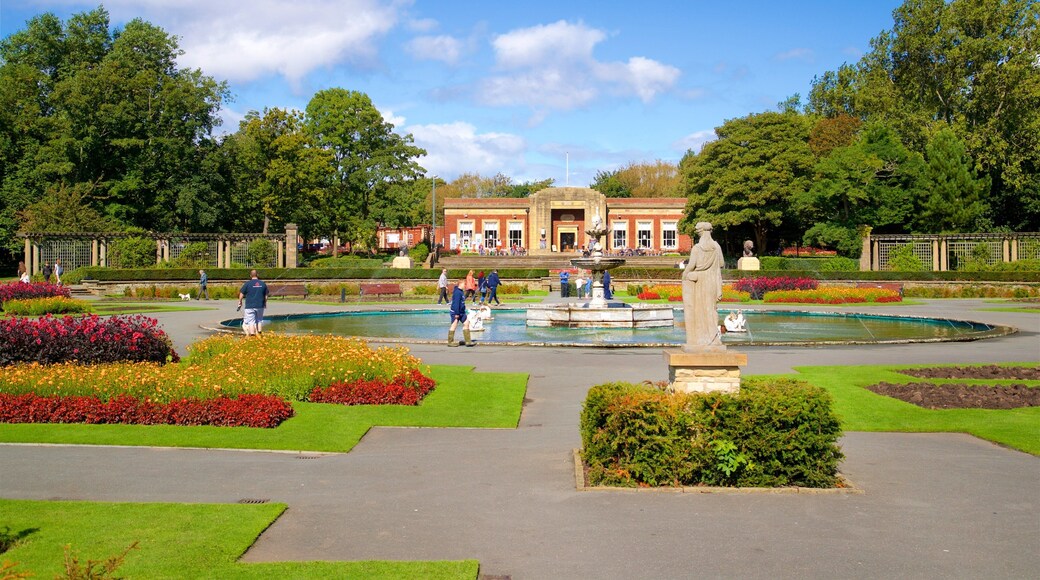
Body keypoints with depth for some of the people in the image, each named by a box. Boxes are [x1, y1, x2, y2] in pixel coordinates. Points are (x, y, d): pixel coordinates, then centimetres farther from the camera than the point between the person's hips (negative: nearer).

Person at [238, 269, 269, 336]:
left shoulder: (247, 284, -5)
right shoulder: (263, 284, 5)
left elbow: (241, 294, -2)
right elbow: (266, 296, 10)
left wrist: (240, 302, 13)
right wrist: (265, 303, 24)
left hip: (250, 306, -3)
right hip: (260, 306, 3)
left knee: (251, 321, -1)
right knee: (259, 320, 17)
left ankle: (252, 334, -5)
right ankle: (259, 333, 21)